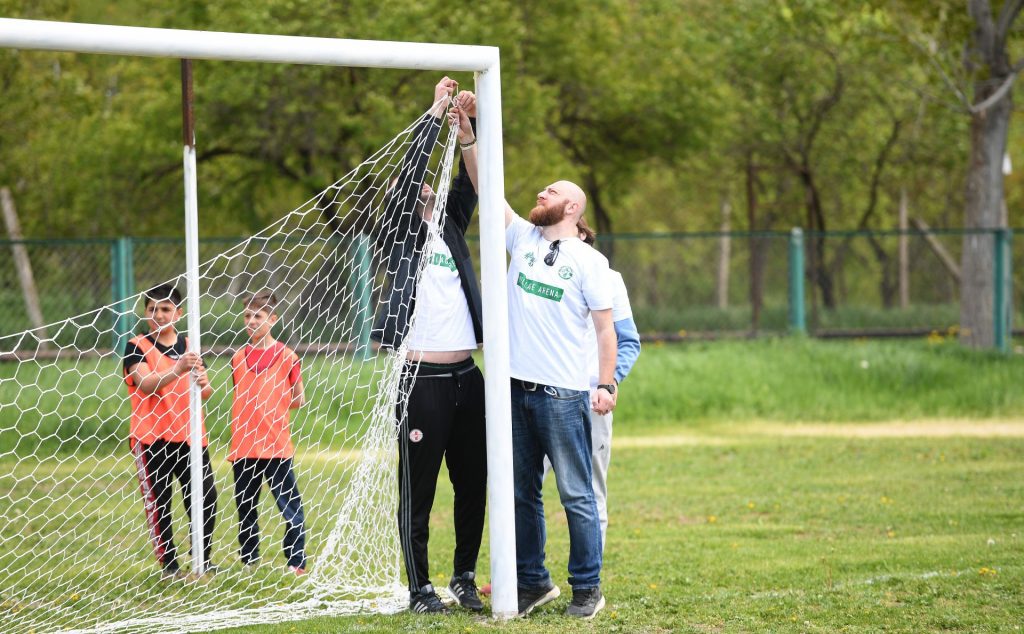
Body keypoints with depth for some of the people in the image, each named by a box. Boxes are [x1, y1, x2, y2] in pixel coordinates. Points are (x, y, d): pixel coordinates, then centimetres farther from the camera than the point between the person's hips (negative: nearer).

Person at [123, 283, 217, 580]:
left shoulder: (190, 346, 13)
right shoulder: (137, 347, -2)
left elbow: (205, 392, 11)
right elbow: (145, 384, -19)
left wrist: (204, 385, -15)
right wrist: (177, 370, -35)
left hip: (190, 435, 4)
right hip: (151, 438, -4)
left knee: (205, 498, 1)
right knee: (158, 503, -2)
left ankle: (203, 560, 16)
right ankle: (168, 565, 7)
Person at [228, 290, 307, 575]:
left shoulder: (286, 356, -2)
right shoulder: (239, 358, 9)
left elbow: (298, 400, 3)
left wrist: (275, 404, -11)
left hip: (276, 446, -4)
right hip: (243, 447, 4)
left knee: (289, 504, -4)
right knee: (245, 507, 12)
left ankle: (297, 561, 0)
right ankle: (249, 561, 23)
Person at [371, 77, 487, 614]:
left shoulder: (450, 226, 17)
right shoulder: (403, 229, 1)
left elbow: (469, 185, 8)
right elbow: (408, 171, -10)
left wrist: (466, 132, -2)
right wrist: (435, 114, -7)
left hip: (465, 376, 6)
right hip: (422, 379, -6)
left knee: (473, 484, 9)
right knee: (417, 489, -2)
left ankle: (465, 577, 21)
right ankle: (420, 589, 5)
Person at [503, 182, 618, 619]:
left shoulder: (589, 261, -1)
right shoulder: (522, 237, 11)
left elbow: (605, 328, -2)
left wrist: (606, 385, -10)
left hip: (563, 394, -5)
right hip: (516, 387, 5)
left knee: (576, 495, -2)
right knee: (521, 493, 9)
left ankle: (587, 589, 4)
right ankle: (533, 582, 18)